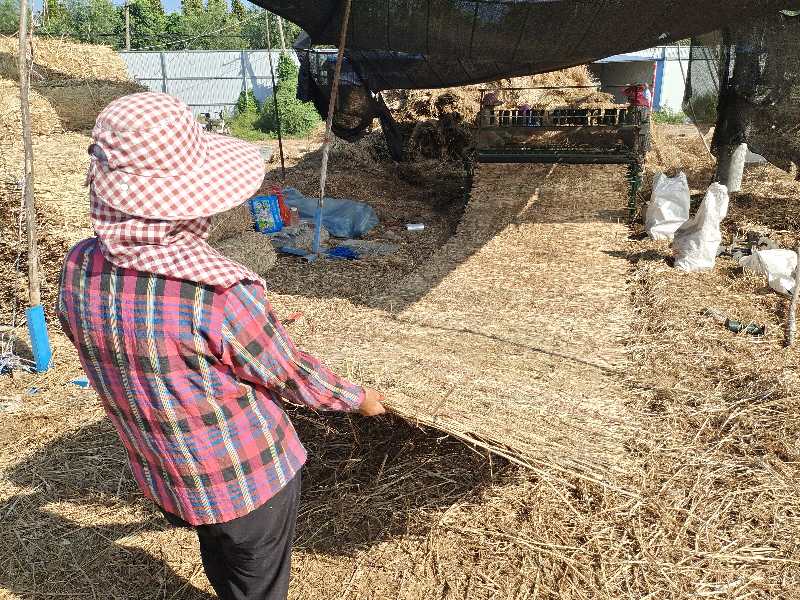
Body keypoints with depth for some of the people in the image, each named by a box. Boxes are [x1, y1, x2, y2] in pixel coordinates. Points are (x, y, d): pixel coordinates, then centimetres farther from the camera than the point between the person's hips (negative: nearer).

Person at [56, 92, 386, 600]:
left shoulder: (79, 272, -15)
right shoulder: (221, 296, -34)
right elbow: (293, 376, -17)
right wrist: (358, 397, 3)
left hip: (166, 481, 5)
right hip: (252, 479, -5)